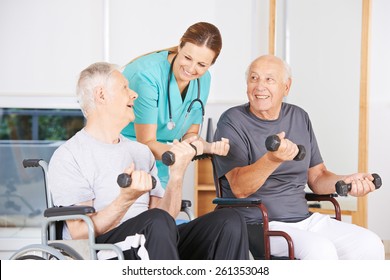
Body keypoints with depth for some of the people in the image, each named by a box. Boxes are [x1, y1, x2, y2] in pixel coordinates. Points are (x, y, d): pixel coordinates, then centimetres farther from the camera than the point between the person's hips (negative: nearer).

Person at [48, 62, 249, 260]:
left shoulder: (141, 152, 21)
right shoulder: (67, 156, 0)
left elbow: (165, 218, 12)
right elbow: (80, 234, -11)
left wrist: (177, 174, -3)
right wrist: (126, 199, -24)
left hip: (151, 244, 7)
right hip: (102, 254, -7)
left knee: (230, 221, -14)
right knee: (157, 221, -37)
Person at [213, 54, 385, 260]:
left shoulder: (299, 117, 13)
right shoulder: (232, 122, -6)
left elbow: (316, 177, 16)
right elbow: (239, 188, -18)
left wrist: (345, 182, -6)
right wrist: (272, 160, -36)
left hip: (305, 219, 6)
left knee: (371, 246, -13)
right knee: (321, 249, -31)